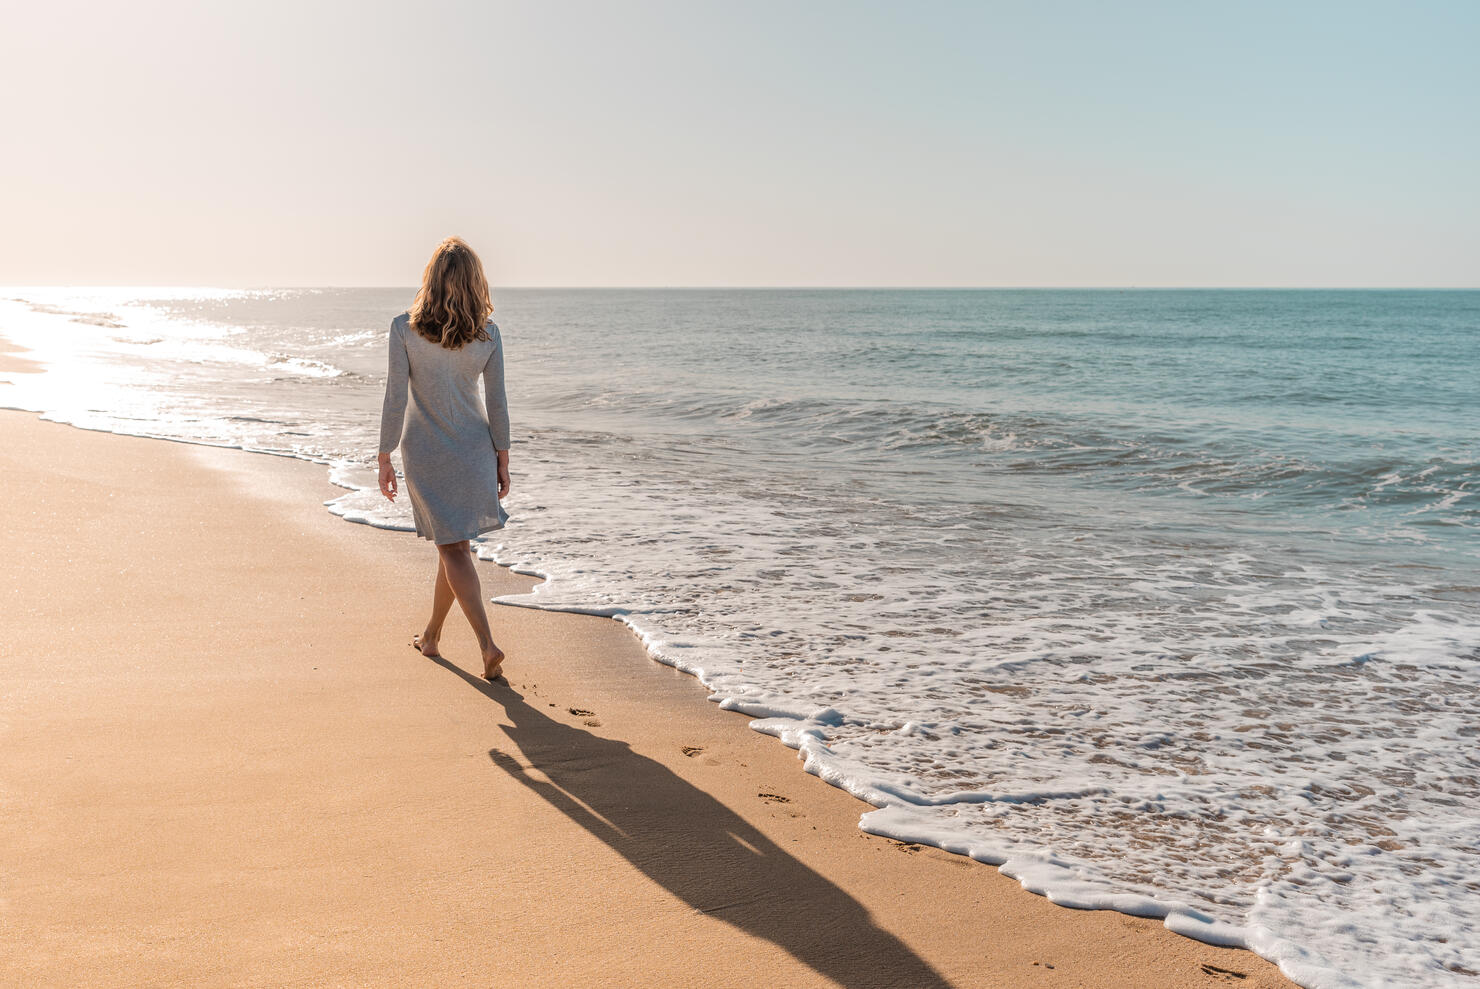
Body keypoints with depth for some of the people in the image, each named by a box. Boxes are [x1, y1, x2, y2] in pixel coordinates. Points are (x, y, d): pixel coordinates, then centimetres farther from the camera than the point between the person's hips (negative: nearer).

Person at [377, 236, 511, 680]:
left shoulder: (405, 328, -13)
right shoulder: (487, 333, -6)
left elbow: (395, 399, -11)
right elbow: (497, 403, -2)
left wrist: (384, 459, -2)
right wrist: (502, 460, 8)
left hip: (424, 449, -2)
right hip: (474, 446, 3)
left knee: (454, 548, 3)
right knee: (453, 544, 17)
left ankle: (488, 644, -8)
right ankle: (431, 635, 32)